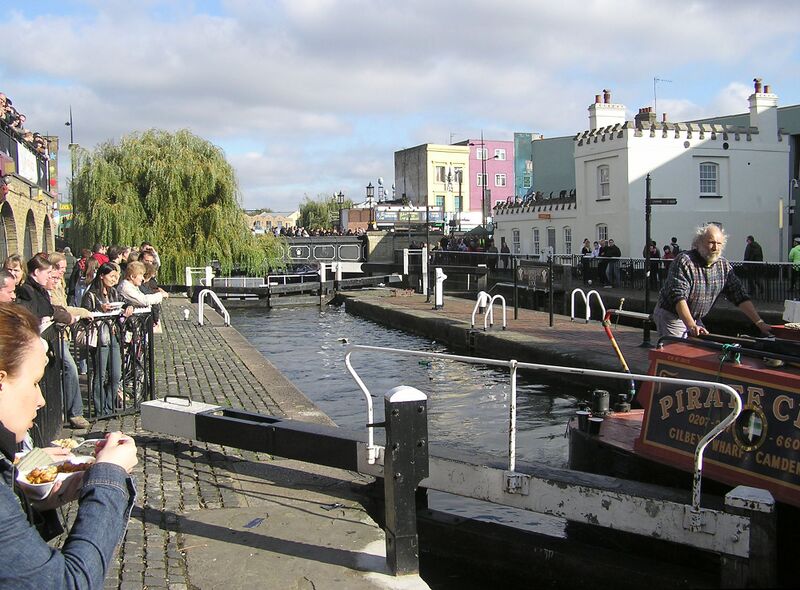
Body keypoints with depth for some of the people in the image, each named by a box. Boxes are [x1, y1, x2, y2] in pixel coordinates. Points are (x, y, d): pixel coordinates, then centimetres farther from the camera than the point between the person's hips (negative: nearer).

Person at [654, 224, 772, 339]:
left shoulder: (724, 266, 1)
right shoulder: (684, 261, -19)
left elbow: (740, 296, 2)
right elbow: (678, 297, -29)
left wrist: (760, 323, -6)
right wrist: (691, 326, -40)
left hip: (695, 320, 6)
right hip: (671, 317, -6)